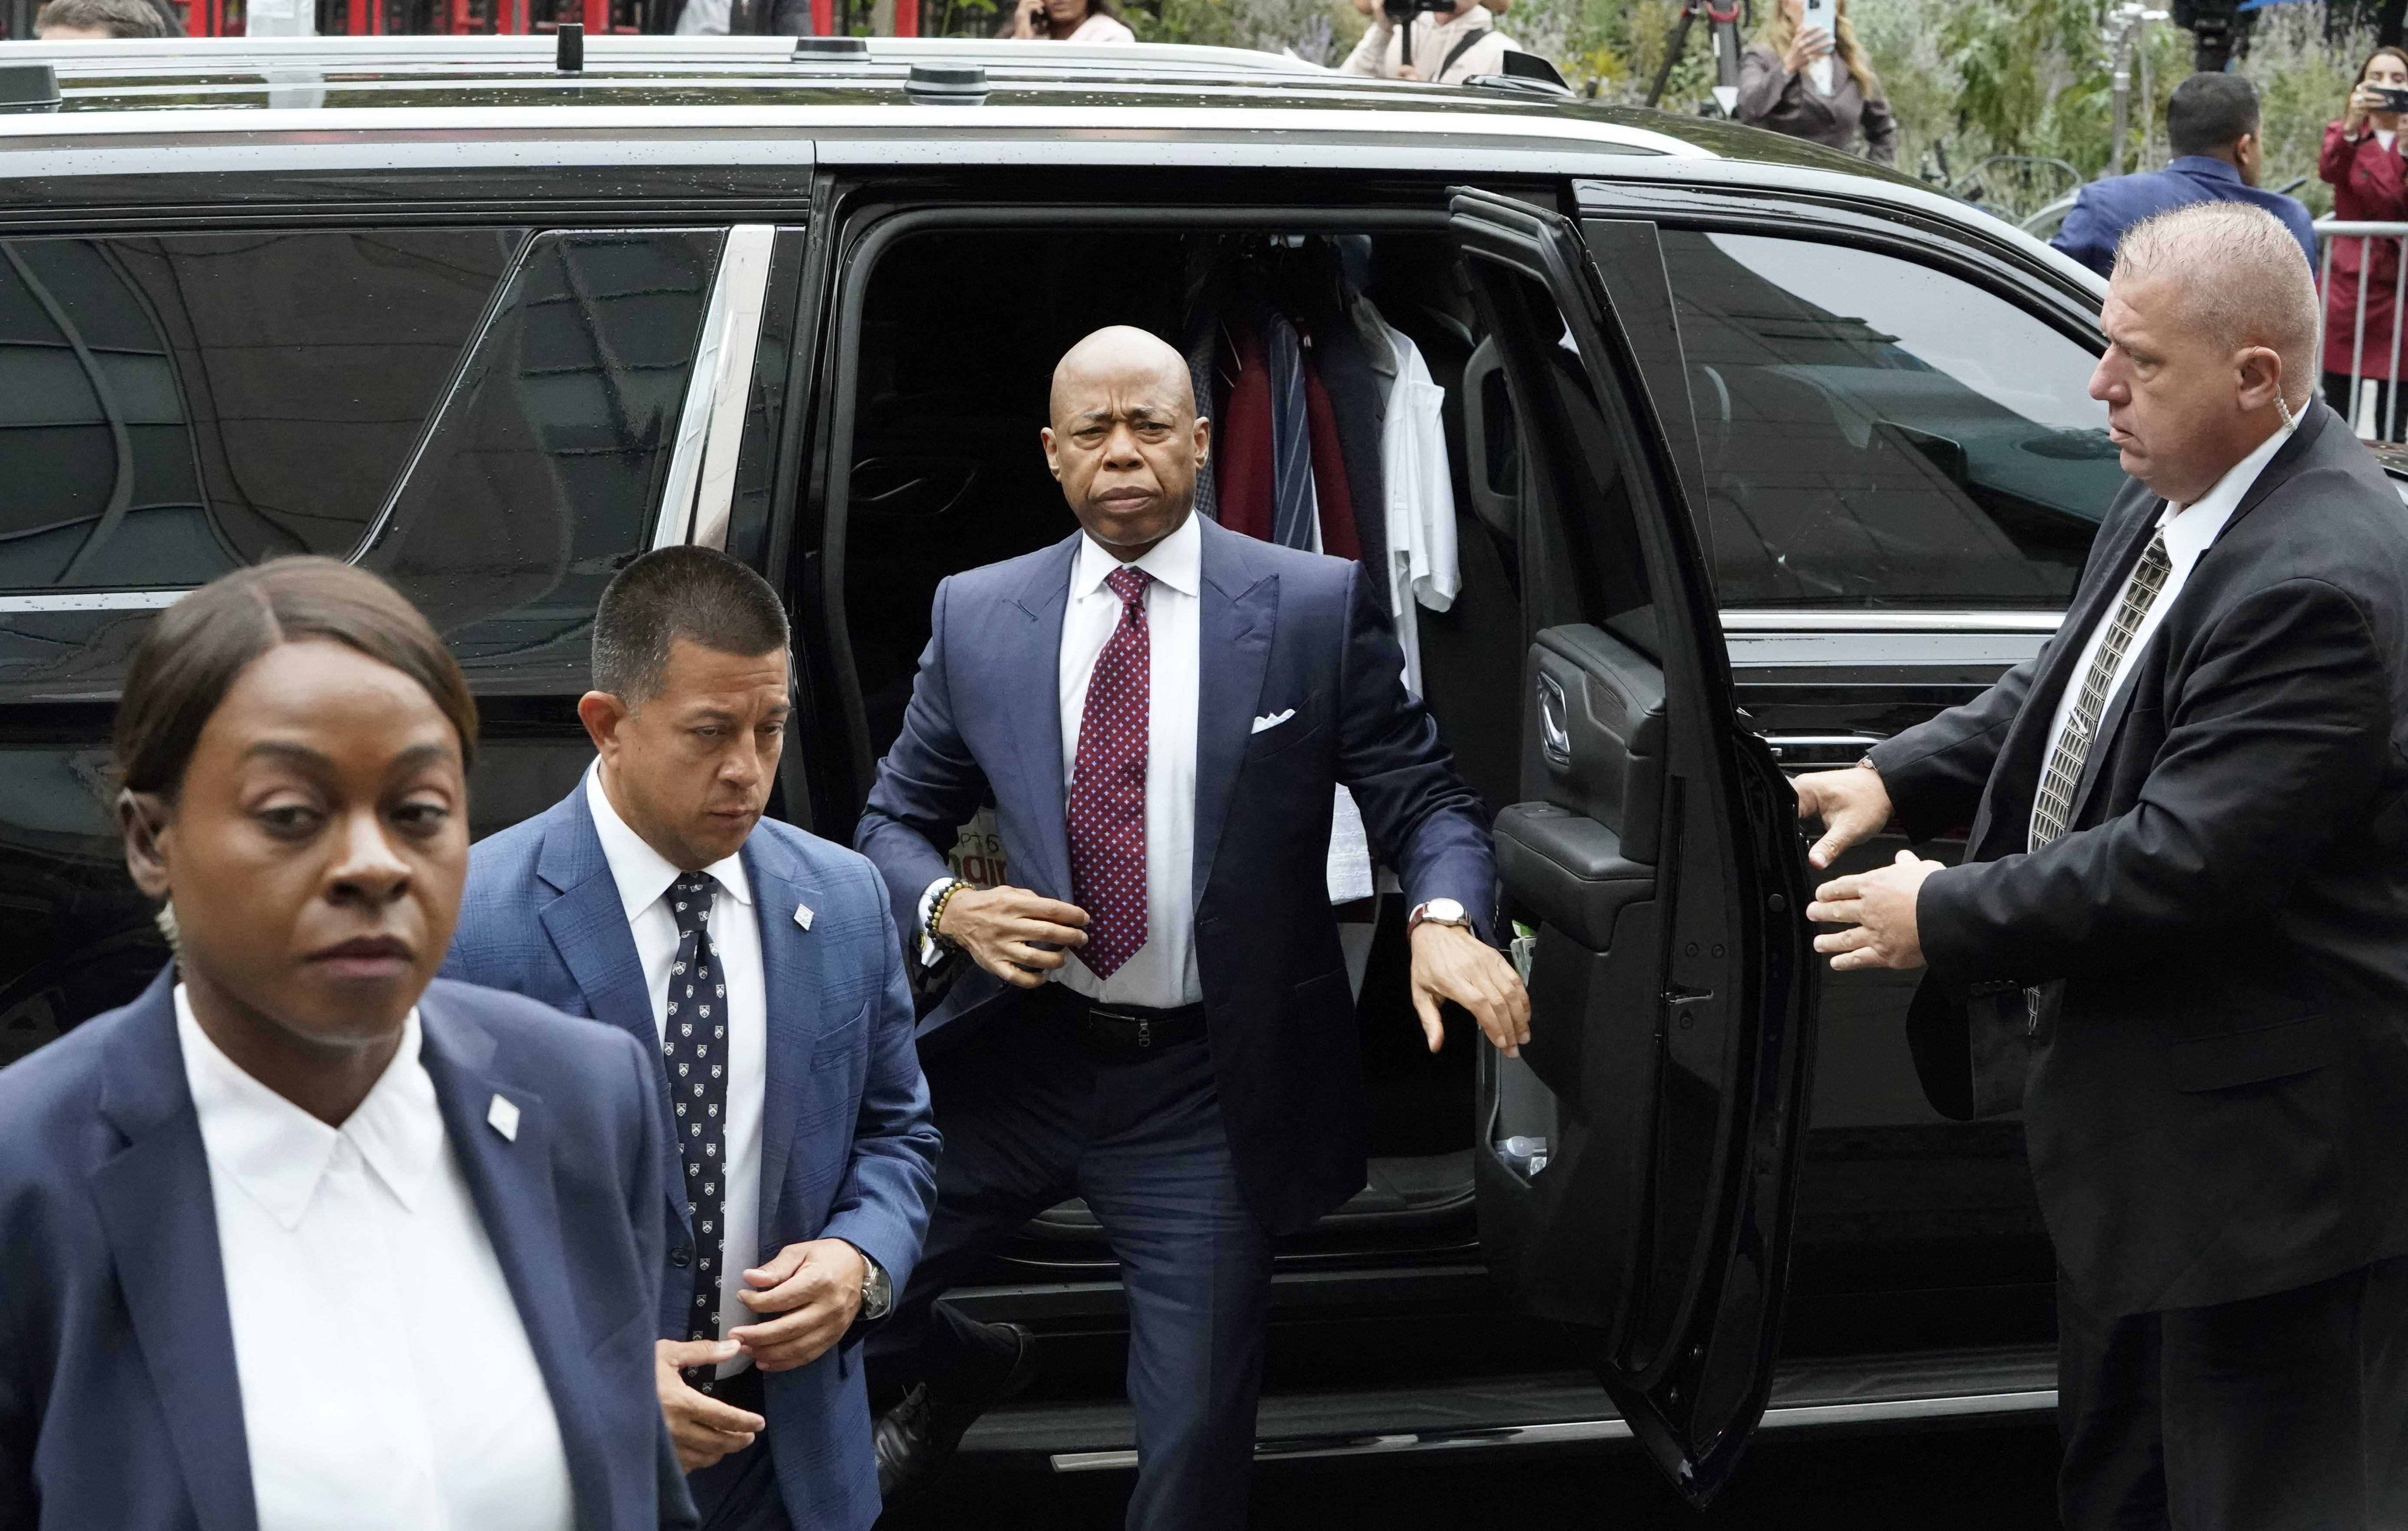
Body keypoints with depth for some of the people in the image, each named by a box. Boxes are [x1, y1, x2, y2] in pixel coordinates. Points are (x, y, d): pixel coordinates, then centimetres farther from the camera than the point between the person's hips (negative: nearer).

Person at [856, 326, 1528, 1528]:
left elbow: (1421, 798, -4)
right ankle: (971, 1369, 37)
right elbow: (896, 819, 9)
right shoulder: (975, 615, 3)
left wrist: (1445, 917, -25)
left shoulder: (1318, 606, -4)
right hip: (1019, 1057, 2)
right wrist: (947, 909, -13)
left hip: (1205, 1098, -2)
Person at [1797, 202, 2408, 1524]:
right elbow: (2067, 690, 17)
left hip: (2260, 1152, -10)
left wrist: (1944, 918, -18)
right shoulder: (2170, 498, 1)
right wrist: (1897, 781, 5)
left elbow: (2182, 861, -29)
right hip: (2136, 1115, 10)